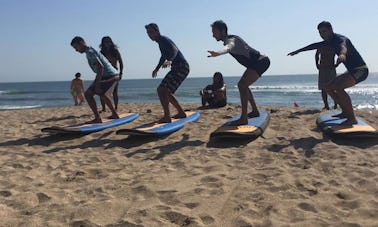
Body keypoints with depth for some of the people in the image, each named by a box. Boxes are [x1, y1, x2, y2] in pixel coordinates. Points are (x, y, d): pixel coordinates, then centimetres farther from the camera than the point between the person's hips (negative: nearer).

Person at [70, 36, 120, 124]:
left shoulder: (89, 52, -11)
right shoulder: (92, 50, 20)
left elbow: (100, 66, -23)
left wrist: (97, 84, -24)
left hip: (108, 76, -10)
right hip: (114, 75, 10)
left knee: (88, 94, -9)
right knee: (102, 94, 31)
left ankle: (97, 118, -12)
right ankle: (114, 115, 36)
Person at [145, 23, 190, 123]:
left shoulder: (163, 40, -12)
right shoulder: (160, 42, 19)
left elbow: (174, 49, -32)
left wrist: (169, 61, -50)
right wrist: (156, 69, 45)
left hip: (181, 67, -10)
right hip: (177, 68, 10)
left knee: (162, 90, -19)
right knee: (165, 92, 17)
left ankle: (167, 117, -20)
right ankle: (181, 113, 24)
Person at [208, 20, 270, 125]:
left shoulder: (231, 40, -21)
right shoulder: (229, 39, 9)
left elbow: (229, 47, -47)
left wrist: (218, 53, -69)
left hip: (261, 61, -11)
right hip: (257, 62, 11)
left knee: (242, 85, -24)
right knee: (242, 85, 20)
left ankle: (243, 119, -26)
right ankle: (255, 111, 31)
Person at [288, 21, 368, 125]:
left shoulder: (340, 38, -19)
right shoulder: (330, 41, 9)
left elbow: (343, 46, -45)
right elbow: (315, 45, 26)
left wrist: (342, 54, -68)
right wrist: (298, 51, 29)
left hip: (360, 70, -10)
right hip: (351, 71, 10)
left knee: (338, 87, -30)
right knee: (329, 87, 10)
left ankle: (352, 118, -26)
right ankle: (345, 112, 17)